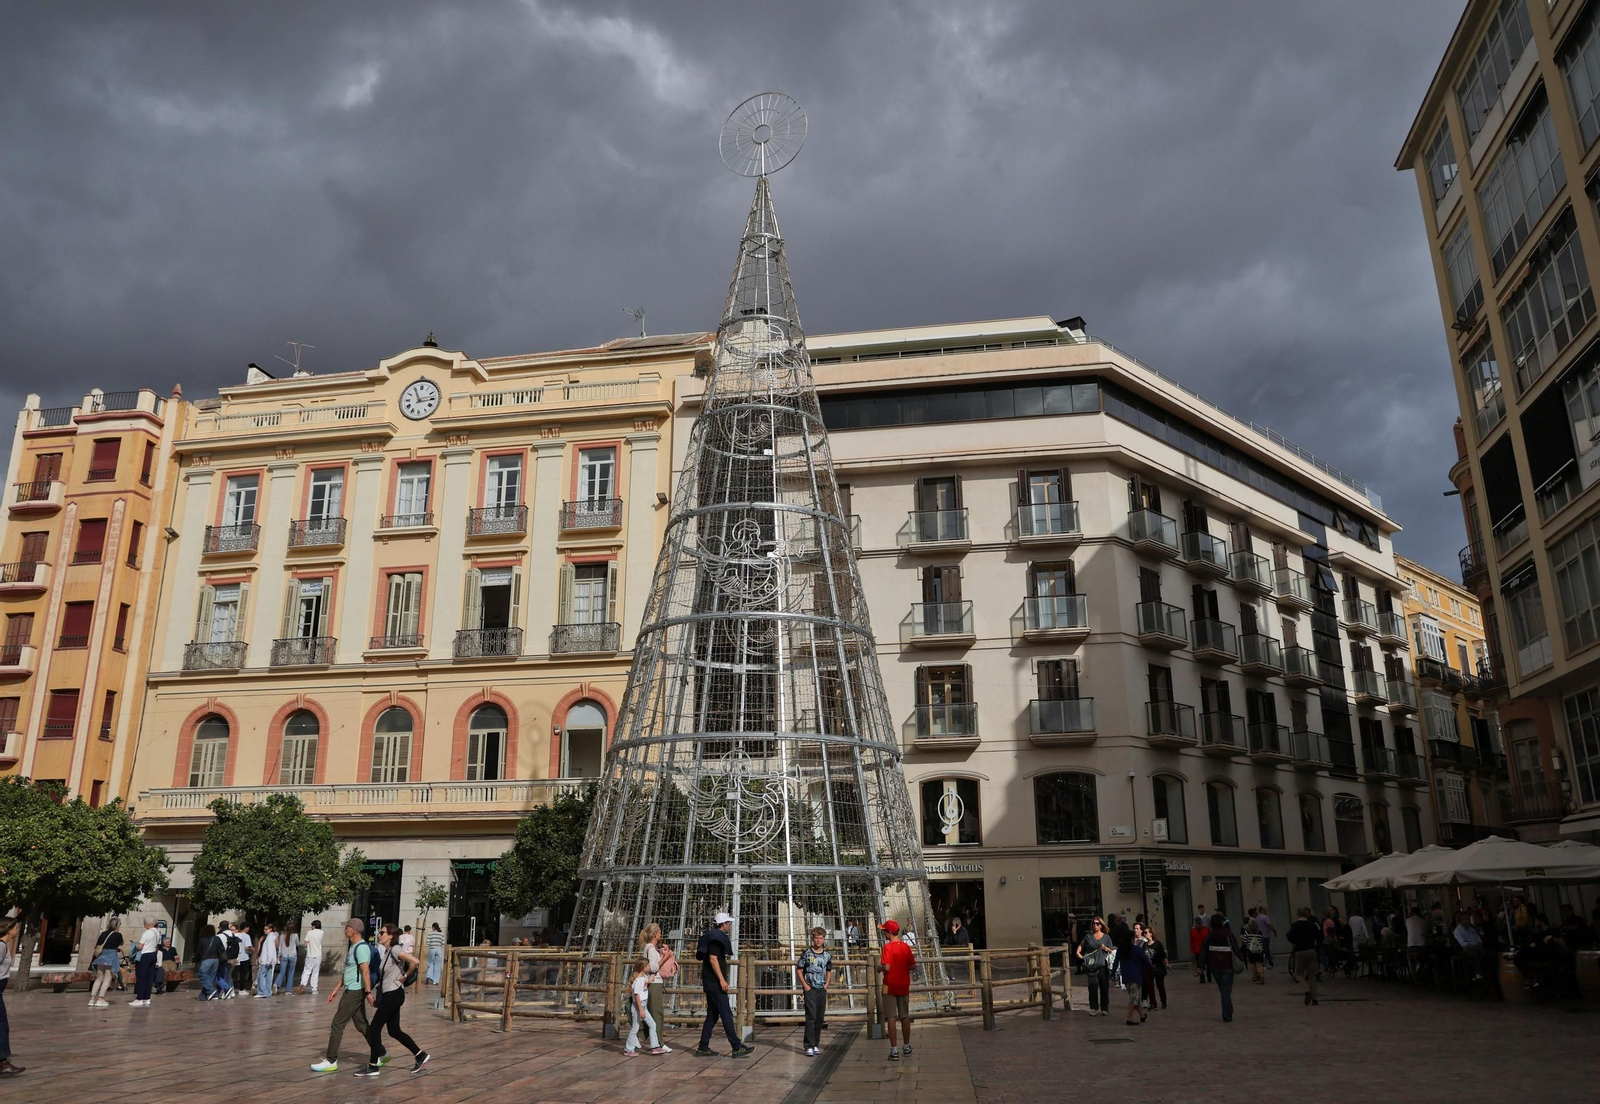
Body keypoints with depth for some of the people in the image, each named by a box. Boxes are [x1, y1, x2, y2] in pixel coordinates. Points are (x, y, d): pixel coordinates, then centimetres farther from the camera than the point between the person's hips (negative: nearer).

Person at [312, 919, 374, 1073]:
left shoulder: (361, 947, -17)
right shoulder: (353, 947, 16)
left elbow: (366, 971, -25)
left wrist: (368, 992, -30)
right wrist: (336, 990, 24)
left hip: (355, 992, -10)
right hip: (350, 991, 10)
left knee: (337, 1024, -3)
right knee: (362, 1025, 12)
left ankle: (331, 1061, 6)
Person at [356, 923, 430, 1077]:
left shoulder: (395, 950, -15)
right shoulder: (386, 952, 12)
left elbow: (414, 961, -28)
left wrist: (405, 977, -16)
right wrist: (370, 992, 13)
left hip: (393, 995, -9)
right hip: (388, 995, 9)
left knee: (374, 1028, -3)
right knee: (394, 1031, 12)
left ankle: (373, 1067, 7)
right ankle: (420, 1055, 18)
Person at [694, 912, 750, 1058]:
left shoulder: (716, 937, 18)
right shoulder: (716, 938, -13)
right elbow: (713, 959, -21)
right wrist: (722, 980, -23)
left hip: (712, 982, 10)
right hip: (715, 982, -10)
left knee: (712, 1015, 12)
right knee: (726, 1014, -9)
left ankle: (703, 1048, 14)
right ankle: (737, 1048, -9)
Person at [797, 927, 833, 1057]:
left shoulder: (827, 955, 6)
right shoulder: (806, 953, -5)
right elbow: (798, 969, -1)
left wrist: (827, 984, 7)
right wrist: (804, 985, -7)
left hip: (822, 989, 4)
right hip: (810, 989, -4)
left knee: (820, 1018, 7)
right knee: (811, 1017, -10)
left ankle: (816, 1045, 17)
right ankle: (809, 1046, -9)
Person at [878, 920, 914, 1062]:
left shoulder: (888, 947, -15)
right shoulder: (906, 946, 1)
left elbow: (886, 967, -21)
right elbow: (912, 966, 4)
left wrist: (879, 966, -2)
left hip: (890, 986, -5)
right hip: (904, 986, 5)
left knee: (891, 1018, 0)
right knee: (905, 1017, 15)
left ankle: (894, 1050, -2)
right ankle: (907, 1047, 25)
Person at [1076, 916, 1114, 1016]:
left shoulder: (1106, 937, 9)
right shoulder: (1088, 937, 10)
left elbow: (1111, 951, 12)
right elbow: (1081, 945, 20)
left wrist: (1105, 948, -9)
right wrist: (1078, 952, 2)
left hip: (1103, 965, 0)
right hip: (1091, 965, 0)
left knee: (1104, 987, 2)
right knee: (1092, 986, -6)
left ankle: (1104, 1008, 14)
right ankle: (1094, 1008, 3)